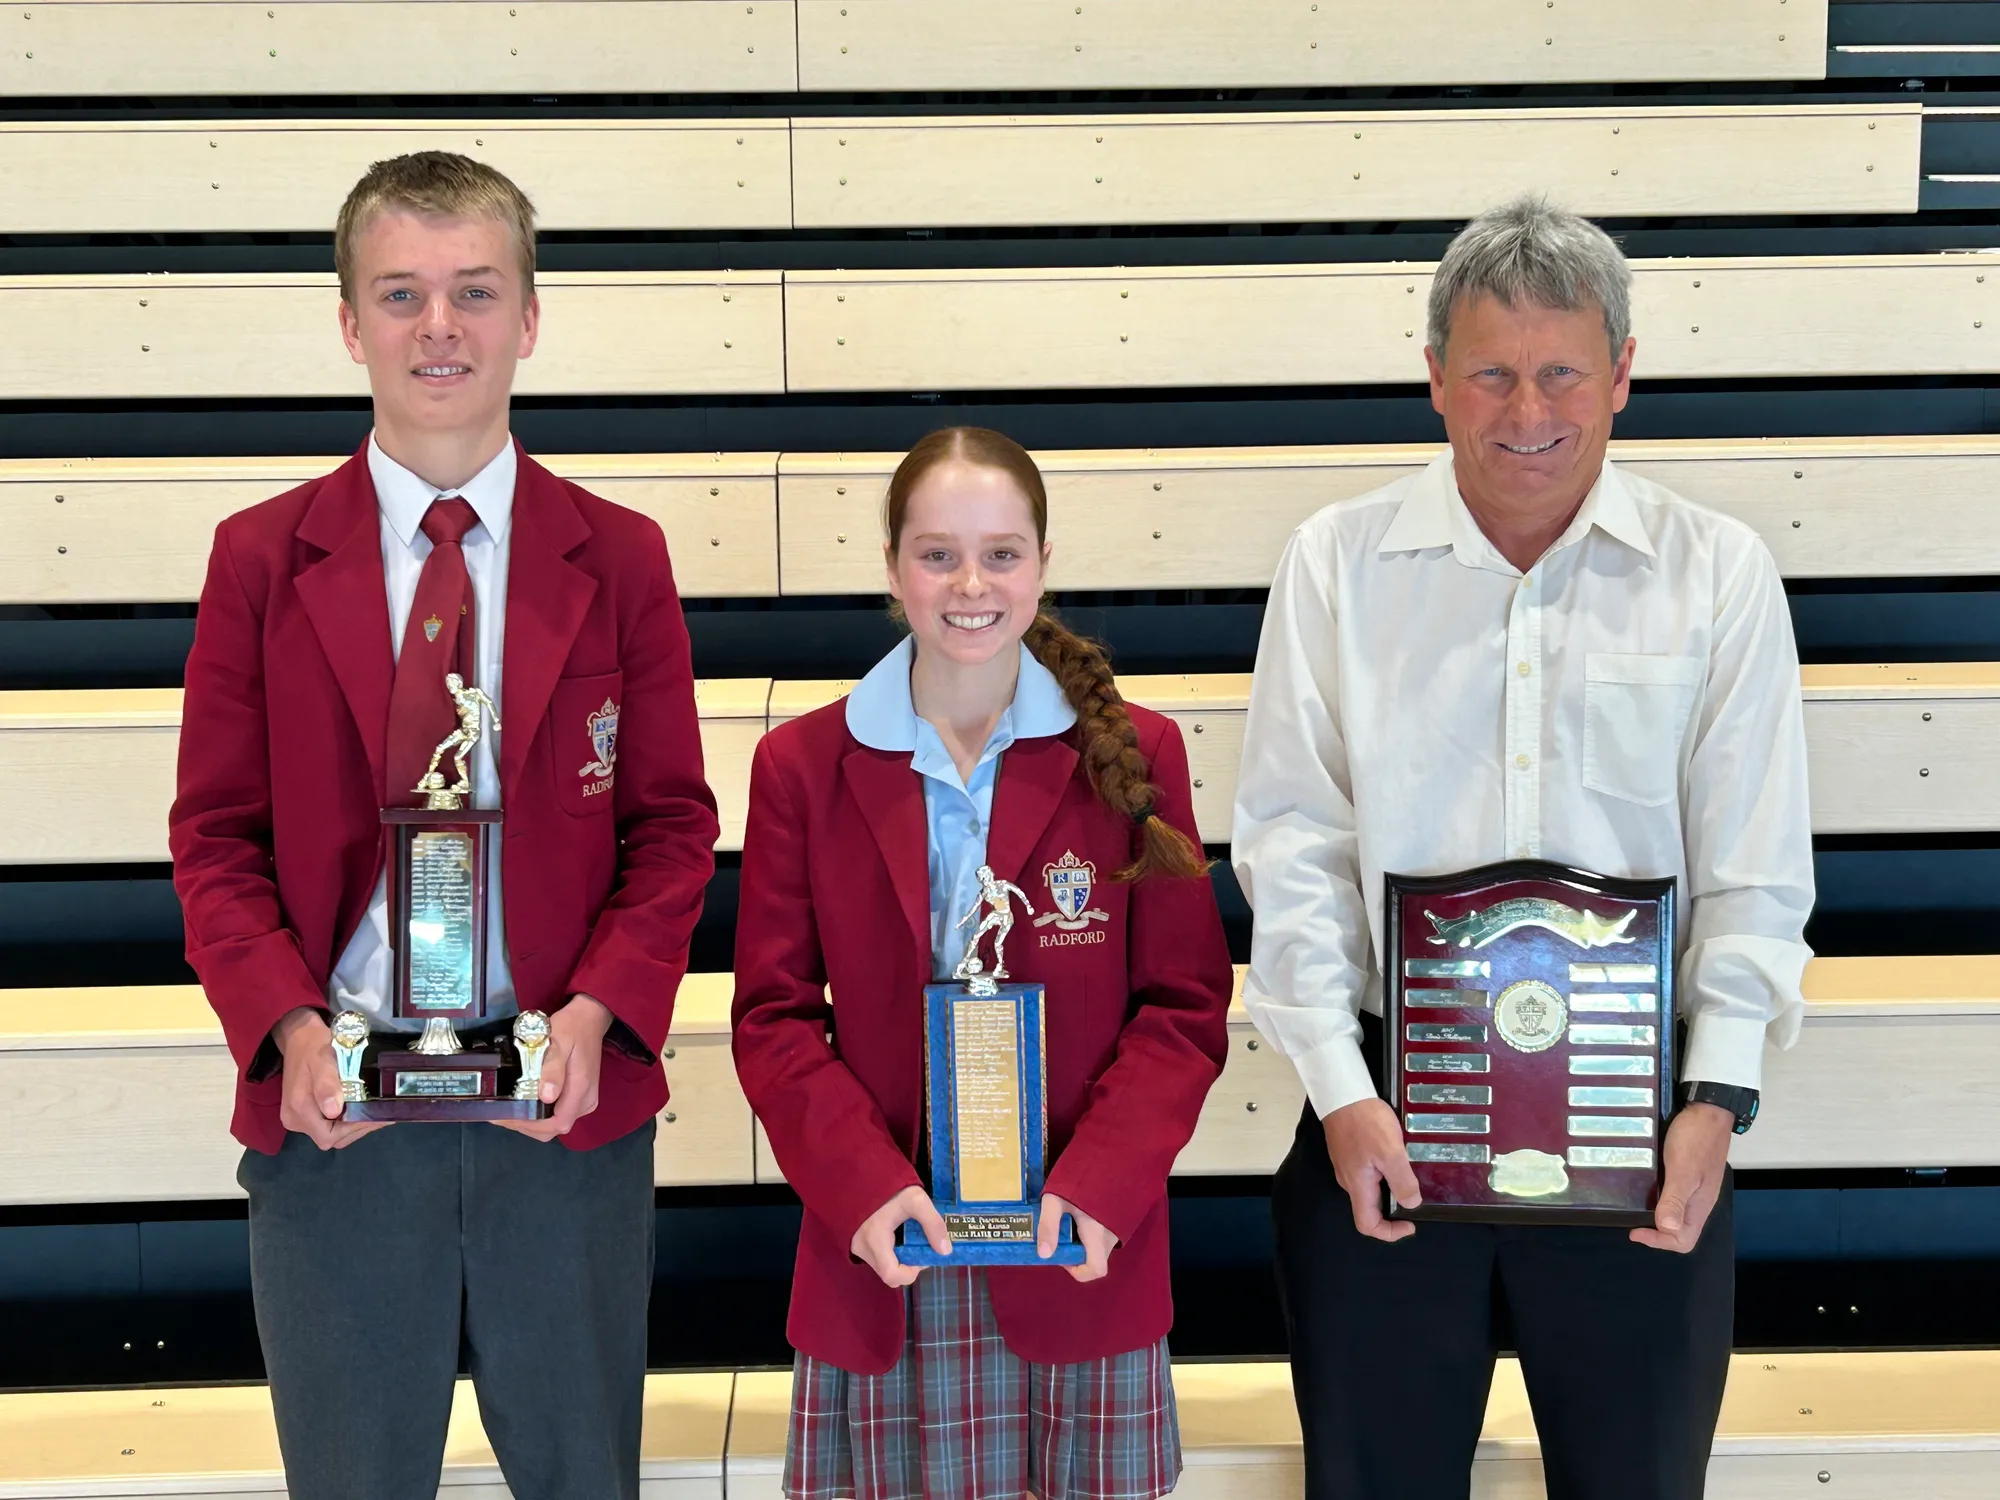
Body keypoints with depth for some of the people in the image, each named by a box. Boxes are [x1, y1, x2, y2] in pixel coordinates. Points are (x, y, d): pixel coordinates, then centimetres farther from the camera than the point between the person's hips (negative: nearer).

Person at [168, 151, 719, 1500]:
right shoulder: (262, 558, 2)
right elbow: (217, 839, 2)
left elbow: (672, 825, 2)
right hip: (332, 1106, 0)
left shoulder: (618, 557, 3)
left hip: (566, 1099, 0)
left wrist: (599, 1012, -14)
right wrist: (288, 1026, -14)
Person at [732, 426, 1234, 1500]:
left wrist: (1098, 1183, -13)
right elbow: (775, 1016, 2)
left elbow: (1184, 1006, 1)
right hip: (885, 1255, 0)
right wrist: (863, 1184, -13)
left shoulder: (1133, 755, 2)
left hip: (1081, 1253, 0)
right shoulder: (802, 766, 3)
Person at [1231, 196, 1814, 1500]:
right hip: (1384, 1112, 0)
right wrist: (1341, 1093, -10)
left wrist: (1718, 1098, -11)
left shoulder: (1719, 572, 2)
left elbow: (1755, 867, 0)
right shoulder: (1337, 564, 2)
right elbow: (1292, 848, -1)